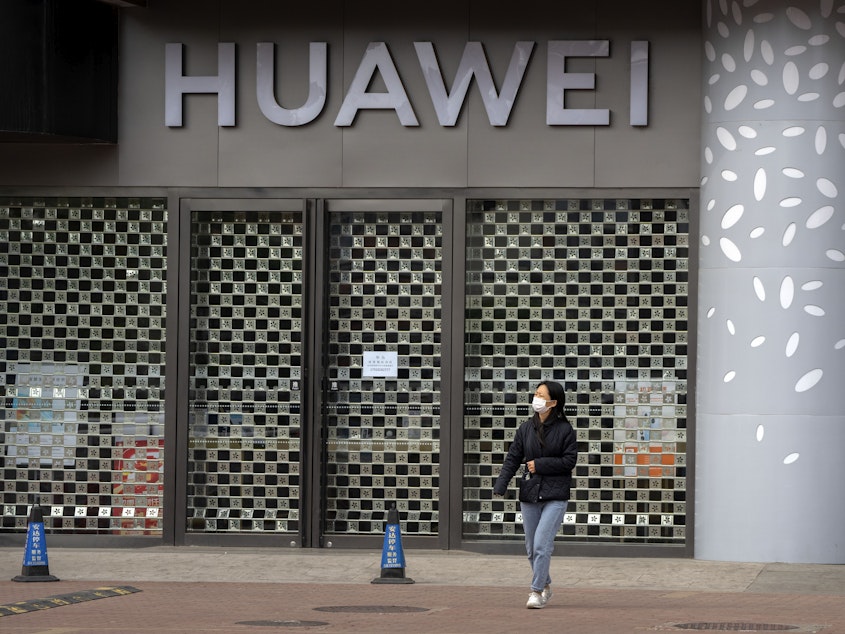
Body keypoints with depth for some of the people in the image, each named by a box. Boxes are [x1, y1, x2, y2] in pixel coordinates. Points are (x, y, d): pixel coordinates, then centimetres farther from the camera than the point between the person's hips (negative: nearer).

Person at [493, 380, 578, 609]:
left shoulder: (565, 430, -4)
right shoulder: (526, 429, 6)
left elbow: (570, 461, -7)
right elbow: (512, 459, 5)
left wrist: (540, 465, -12)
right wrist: (500, 486, -7)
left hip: (555, 496, -5)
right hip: (530, 495, 5)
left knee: (542, 544, -15)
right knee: (532, 547, 11)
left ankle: (536, 591, -9)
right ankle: (545, 586, 30)